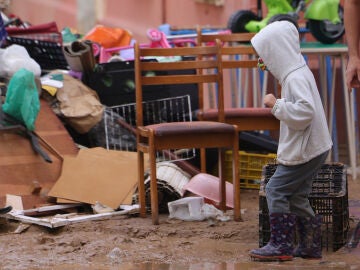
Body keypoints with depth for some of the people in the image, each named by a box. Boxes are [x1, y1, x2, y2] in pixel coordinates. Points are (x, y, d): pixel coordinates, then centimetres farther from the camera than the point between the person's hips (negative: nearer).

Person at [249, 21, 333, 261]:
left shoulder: (296, 78, -21)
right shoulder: (298, 72, 12)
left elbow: (304, 111, -33)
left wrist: (276, 104, -22)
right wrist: (271, 68, 23)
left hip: (304, 151, -10)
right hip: (313, 148, 10)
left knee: (276, 191, -4)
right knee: (297, 196, 15)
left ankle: (281, 246, 0)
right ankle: (311, 246, 20)